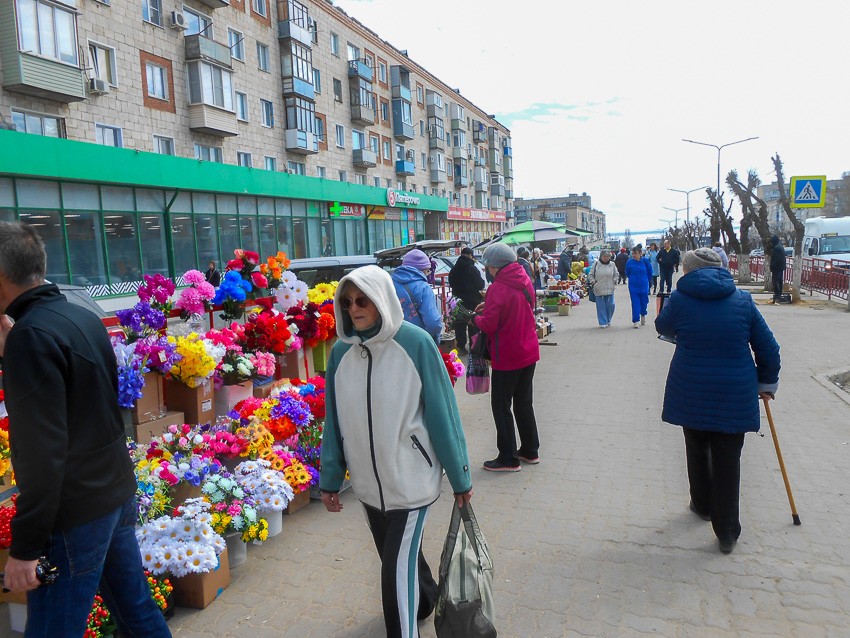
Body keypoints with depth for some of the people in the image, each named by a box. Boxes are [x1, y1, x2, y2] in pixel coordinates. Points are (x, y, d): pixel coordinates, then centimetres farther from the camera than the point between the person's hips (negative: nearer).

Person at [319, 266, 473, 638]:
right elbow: (334, 420, 5)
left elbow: (441, 412, -11)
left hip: (411, 479, -5)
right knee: (396, 553, 23)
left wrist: (460, 477, -5)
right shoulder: (341, 351, -3)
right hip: (368, 482, 5)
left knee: (398, 566, -2)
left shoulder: (415, 344, -16)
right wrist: (330, 479, 8)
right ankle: (426, 599, 51)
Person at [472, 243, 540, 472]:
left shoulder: (498, 289, -21)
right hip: (529, 352, 8)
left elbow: (489, 324, -22)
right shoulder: (525, 281, 4)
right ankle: (530, 451, 29)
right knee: (524, 403, 18)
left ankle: (508, 459, 10)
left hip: (507, 358, -8)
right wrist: (489, 306, 11)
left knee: (501, 406, 4)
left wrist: (475, 318, -2)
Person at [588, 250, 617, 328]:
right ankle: (603, 322, 6)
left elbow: (616, 275, 21)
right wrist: (593, 282, -3)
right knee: (601, 306, -2)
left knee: (610, 305, -1)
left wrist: (614, 281, 5)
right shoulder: (596, 264, 4)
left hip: (610, 289, 2)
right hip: (599, 289, -1)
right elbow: (590, 275, 10)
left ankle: (608, 321, 20)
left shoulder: (612, 264, 10)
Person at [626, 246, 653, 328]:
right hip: (633, 287, -1)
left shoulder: (645, 261, -5)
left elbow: (650, 272, 10)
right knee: (635, 303, -6)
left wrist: (646, 280, 15)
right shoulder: (629, 262, -6)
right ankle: (636, 321, -1)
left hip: (644, 286, 1)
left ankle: (643, 315, 39)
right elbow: (627, 273, 11)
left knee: (644, 302, 9)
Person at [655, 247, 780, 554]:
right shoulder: (742, 300, -1)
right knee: (727, 462, 7)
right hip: (735, 396, 0)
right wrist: (767, 382, 17)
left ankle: (703, 505, 40)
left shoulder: (679, 299, -6)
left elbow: (663, 327, 14)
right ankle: (727, 532, 13)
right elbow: (768, 347, 4)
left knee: (697, 451, 21)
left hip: (690, 395, 0)